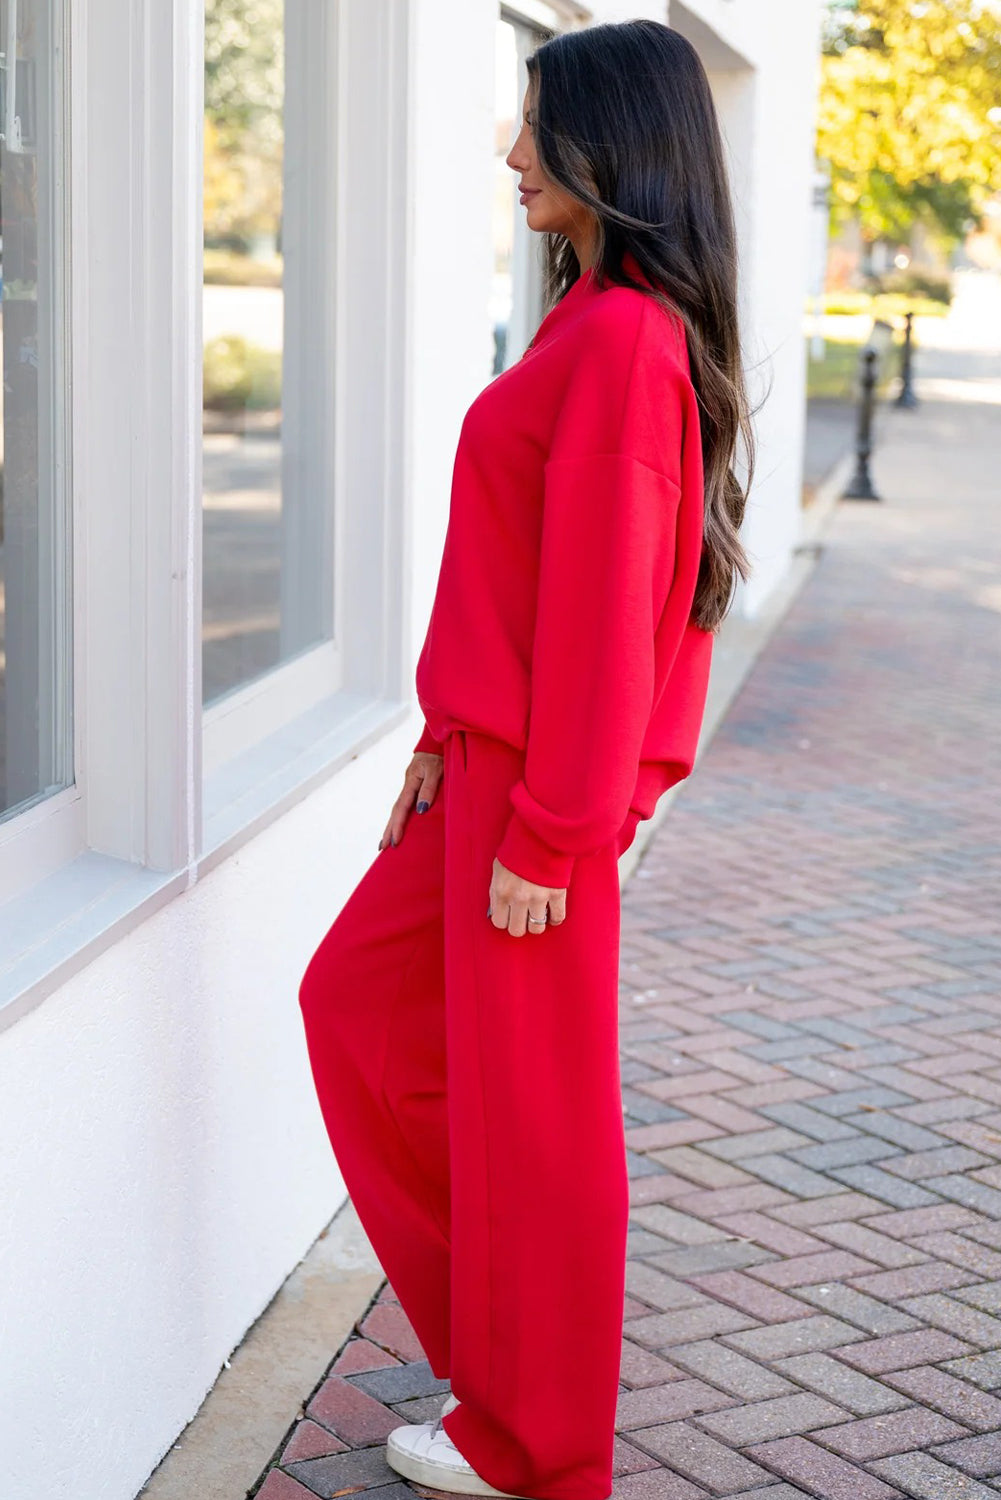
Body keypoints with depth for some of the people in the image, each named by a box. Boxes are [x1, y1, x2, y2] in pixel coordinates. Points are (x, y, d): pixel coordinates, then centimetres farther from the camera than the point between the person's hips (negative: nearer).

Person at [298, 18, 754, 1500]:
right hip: (493, 759, 10)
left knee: (528, 1102, 3)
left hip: (545, 785, -10)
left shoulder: (623, 340, -19)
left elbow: (600, 606, -22)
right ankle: (503, 1314, 32)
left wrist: (543, 837, -20)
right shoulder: (597, 323, 11)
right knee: (357, 999, 20)